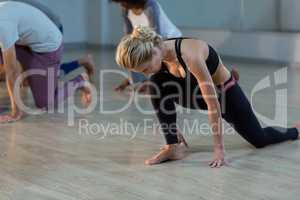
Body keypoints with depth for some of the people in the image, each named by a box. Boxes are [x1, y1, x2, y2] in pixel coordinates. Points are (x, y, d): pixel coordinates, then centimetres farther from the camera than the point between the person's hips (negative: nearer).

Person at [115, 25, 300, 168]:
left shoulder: (190, 55, -40)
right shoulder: (159, 53, -18)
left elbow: (213, 103, -36)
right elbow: (161, 98, -4)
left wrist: (219, 148, -33)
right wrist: (174, 132, 1)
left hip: (226, 92, -5)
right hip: (201, 91, 6)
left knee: (259, 139, 11)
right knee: (157, 85, -22)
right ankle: (174, 147, -14)